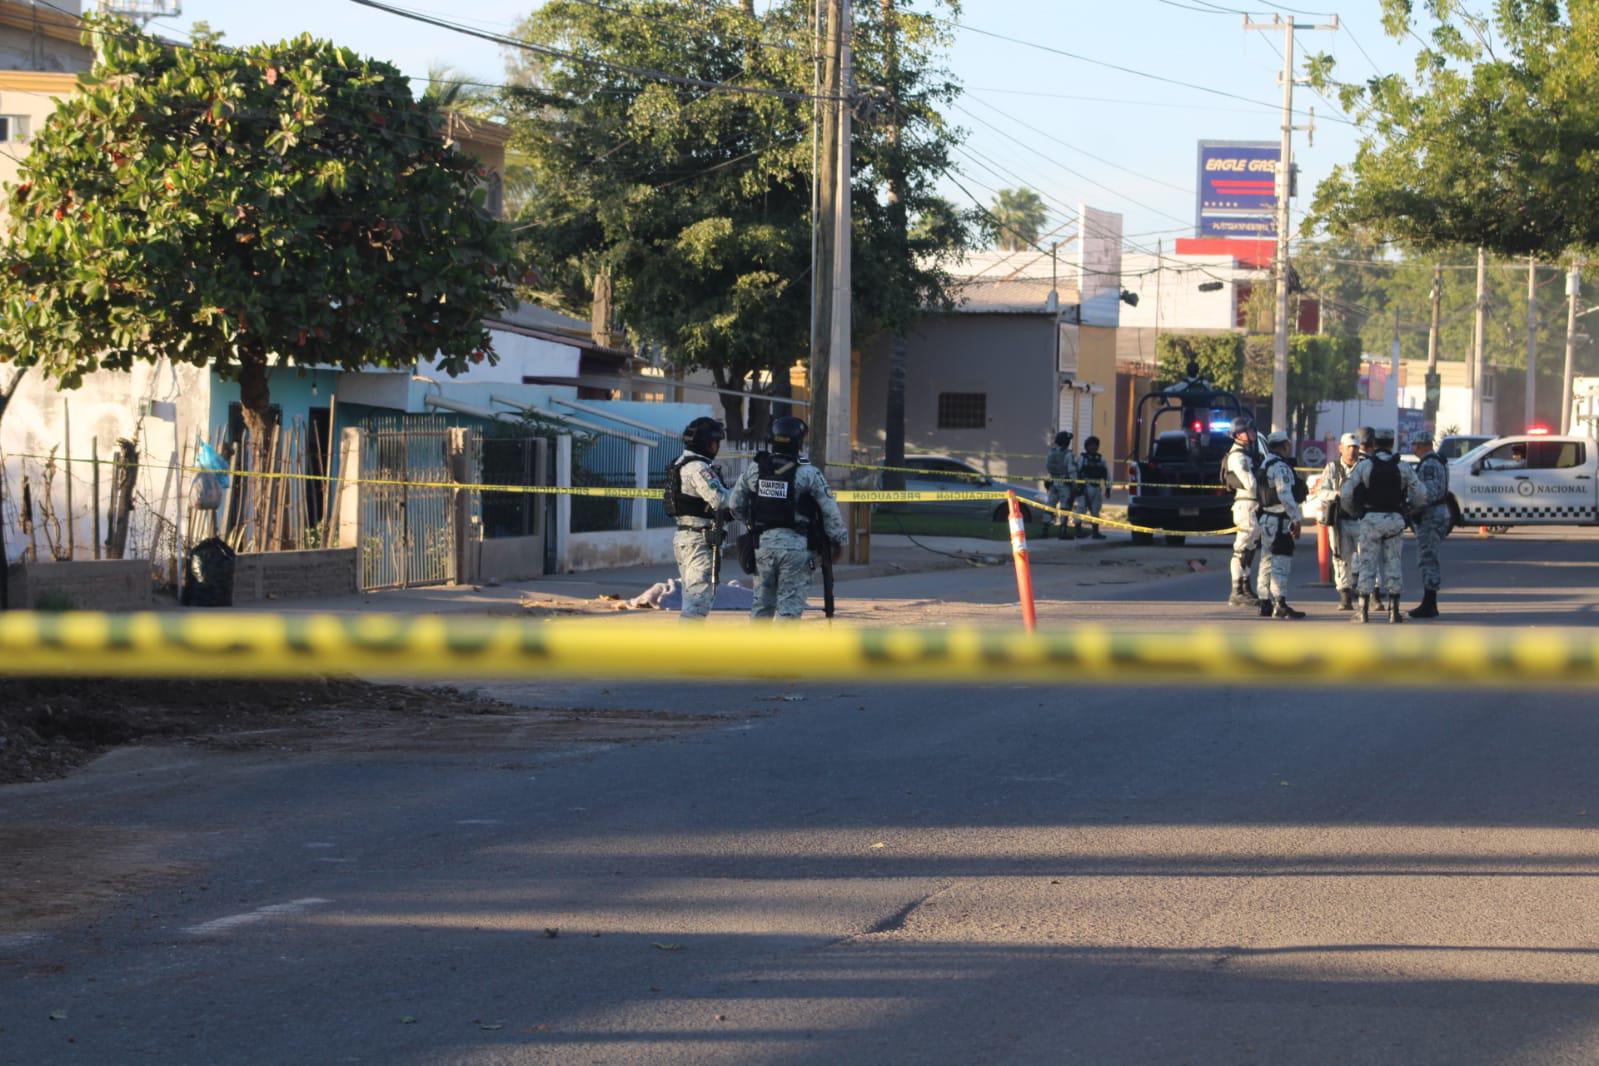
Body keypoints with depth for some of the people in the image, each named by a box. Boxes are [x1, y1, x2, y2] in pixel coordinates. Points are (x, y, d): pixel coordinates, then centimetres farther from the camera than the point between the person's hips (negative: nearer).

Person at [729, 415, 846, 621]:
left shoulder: (754, 470, 2)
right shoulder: (808, 474, -9)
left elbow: (736, 507, 10)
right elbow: (830, 511, -5)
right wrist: (838, 541, 8)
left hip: (763, 541, 4)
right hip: (795, 544, -4)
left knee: (762, 603, 14)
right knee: (789, 605, 0)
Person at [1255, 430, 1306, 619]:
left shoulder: (1265, 465, 18)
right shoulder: (1280, 467, -14)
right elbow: (1285, 495, -21)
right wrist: (1296, 519, -18)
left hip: (1266, 518, 11)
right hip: (1279, 521, -11)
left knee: (1267, 563, 13)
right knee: (1281, 563, -10)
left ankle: (1265, 604, 17)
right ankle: (1280, 605, -13)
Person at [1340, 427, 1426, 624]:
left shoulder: (1364, 466, -4)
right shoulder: (1402, 468, 3)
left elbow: (1346, 494, -7)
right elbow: (1421, 495, 3)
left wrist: (1353, 511, 12)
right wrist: (1406, 509, 19)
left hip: (1370, 519, -2)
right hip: (1394, 519, 2)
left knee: (1367, 564, 2)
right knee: (1393, 564, 7)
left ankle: (1364, 611, 0)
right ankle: (1394, 610, 4)